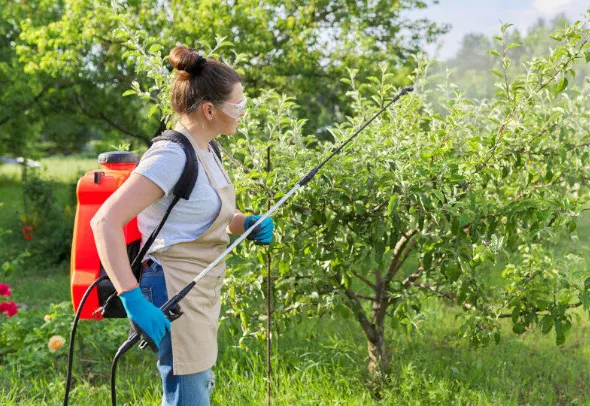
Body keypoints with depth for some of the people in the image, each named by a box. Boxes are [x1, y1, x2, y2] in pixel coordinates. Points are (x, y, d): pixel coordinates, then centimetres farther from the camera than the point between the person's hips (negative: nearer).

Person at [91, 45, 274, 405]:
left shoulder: (204, 150, 8)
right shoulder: (172, 155, -21)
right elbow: (105, 221, -28)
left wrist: (246, 223, 2)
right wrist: (133, 299, -34)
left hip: (202, 293, 10)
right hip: (175, 296, -10)